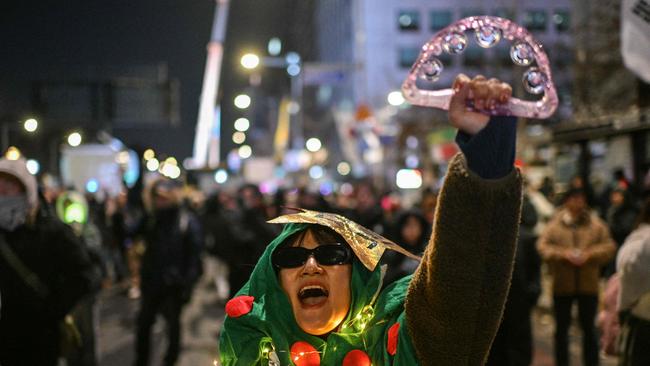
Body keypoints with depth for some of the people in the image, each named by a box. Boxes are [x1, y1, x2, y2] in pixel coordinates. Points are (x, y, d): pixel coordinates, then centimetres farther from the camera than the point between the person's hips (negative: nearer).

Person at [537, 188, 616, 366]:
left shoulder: (596, 224, 2)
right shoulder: (555, 224, -1)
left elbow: (609, 246, -1)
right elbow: (543, 246, -4)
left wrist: (590, 254, -16)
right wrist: (563, 253, -18)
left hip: (588, 285, 0)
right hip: (562, 284, 0)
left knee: (588, 327, 8)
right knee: (562, 327, 10)